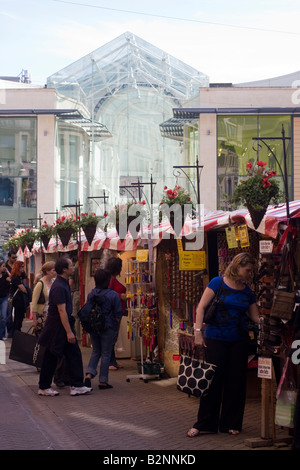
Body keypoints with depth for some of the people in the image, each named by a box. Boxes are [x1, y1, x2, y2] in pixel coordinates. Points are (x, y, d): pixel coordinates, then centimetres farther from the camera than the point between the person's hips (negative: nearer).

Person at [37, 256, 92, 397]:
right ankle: (44, 387, 14)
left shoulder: (64, 284, 10)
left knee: (74, 355, 5)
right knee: (51, 358, 2)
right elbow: (62, 311, -24)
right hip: (56, 328, -9)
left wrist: (70, 330, 21)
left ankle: (76, 386, 7)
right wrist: (69, 332, -24)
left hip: (65, 325, 9)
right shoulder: (58, 287, -21)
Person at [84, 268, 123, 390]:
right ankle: (103, 381, 8)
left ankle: (89, 374, 0)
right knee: (106, 354, 5)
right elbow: (118, 314, -7)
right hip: (108, 327, -4)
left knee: (96, 351, 18)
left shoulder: (91, 294, 2)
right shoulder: (113, 295, -10)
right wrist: (115, 326, 7)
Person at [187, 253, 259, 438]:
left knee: (236, 381, 6)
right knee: (212, 380, -1)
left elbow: (256, 316, 6)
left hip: (239, 341, 4)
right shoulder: (218, 283, -6)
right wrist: (198, 331, -15)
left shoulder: (248, 292, 8)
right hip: (216, 339, -4)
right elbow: (201, 307, -8)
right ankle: (203, 424, 10)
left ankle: (231, 423, 18)